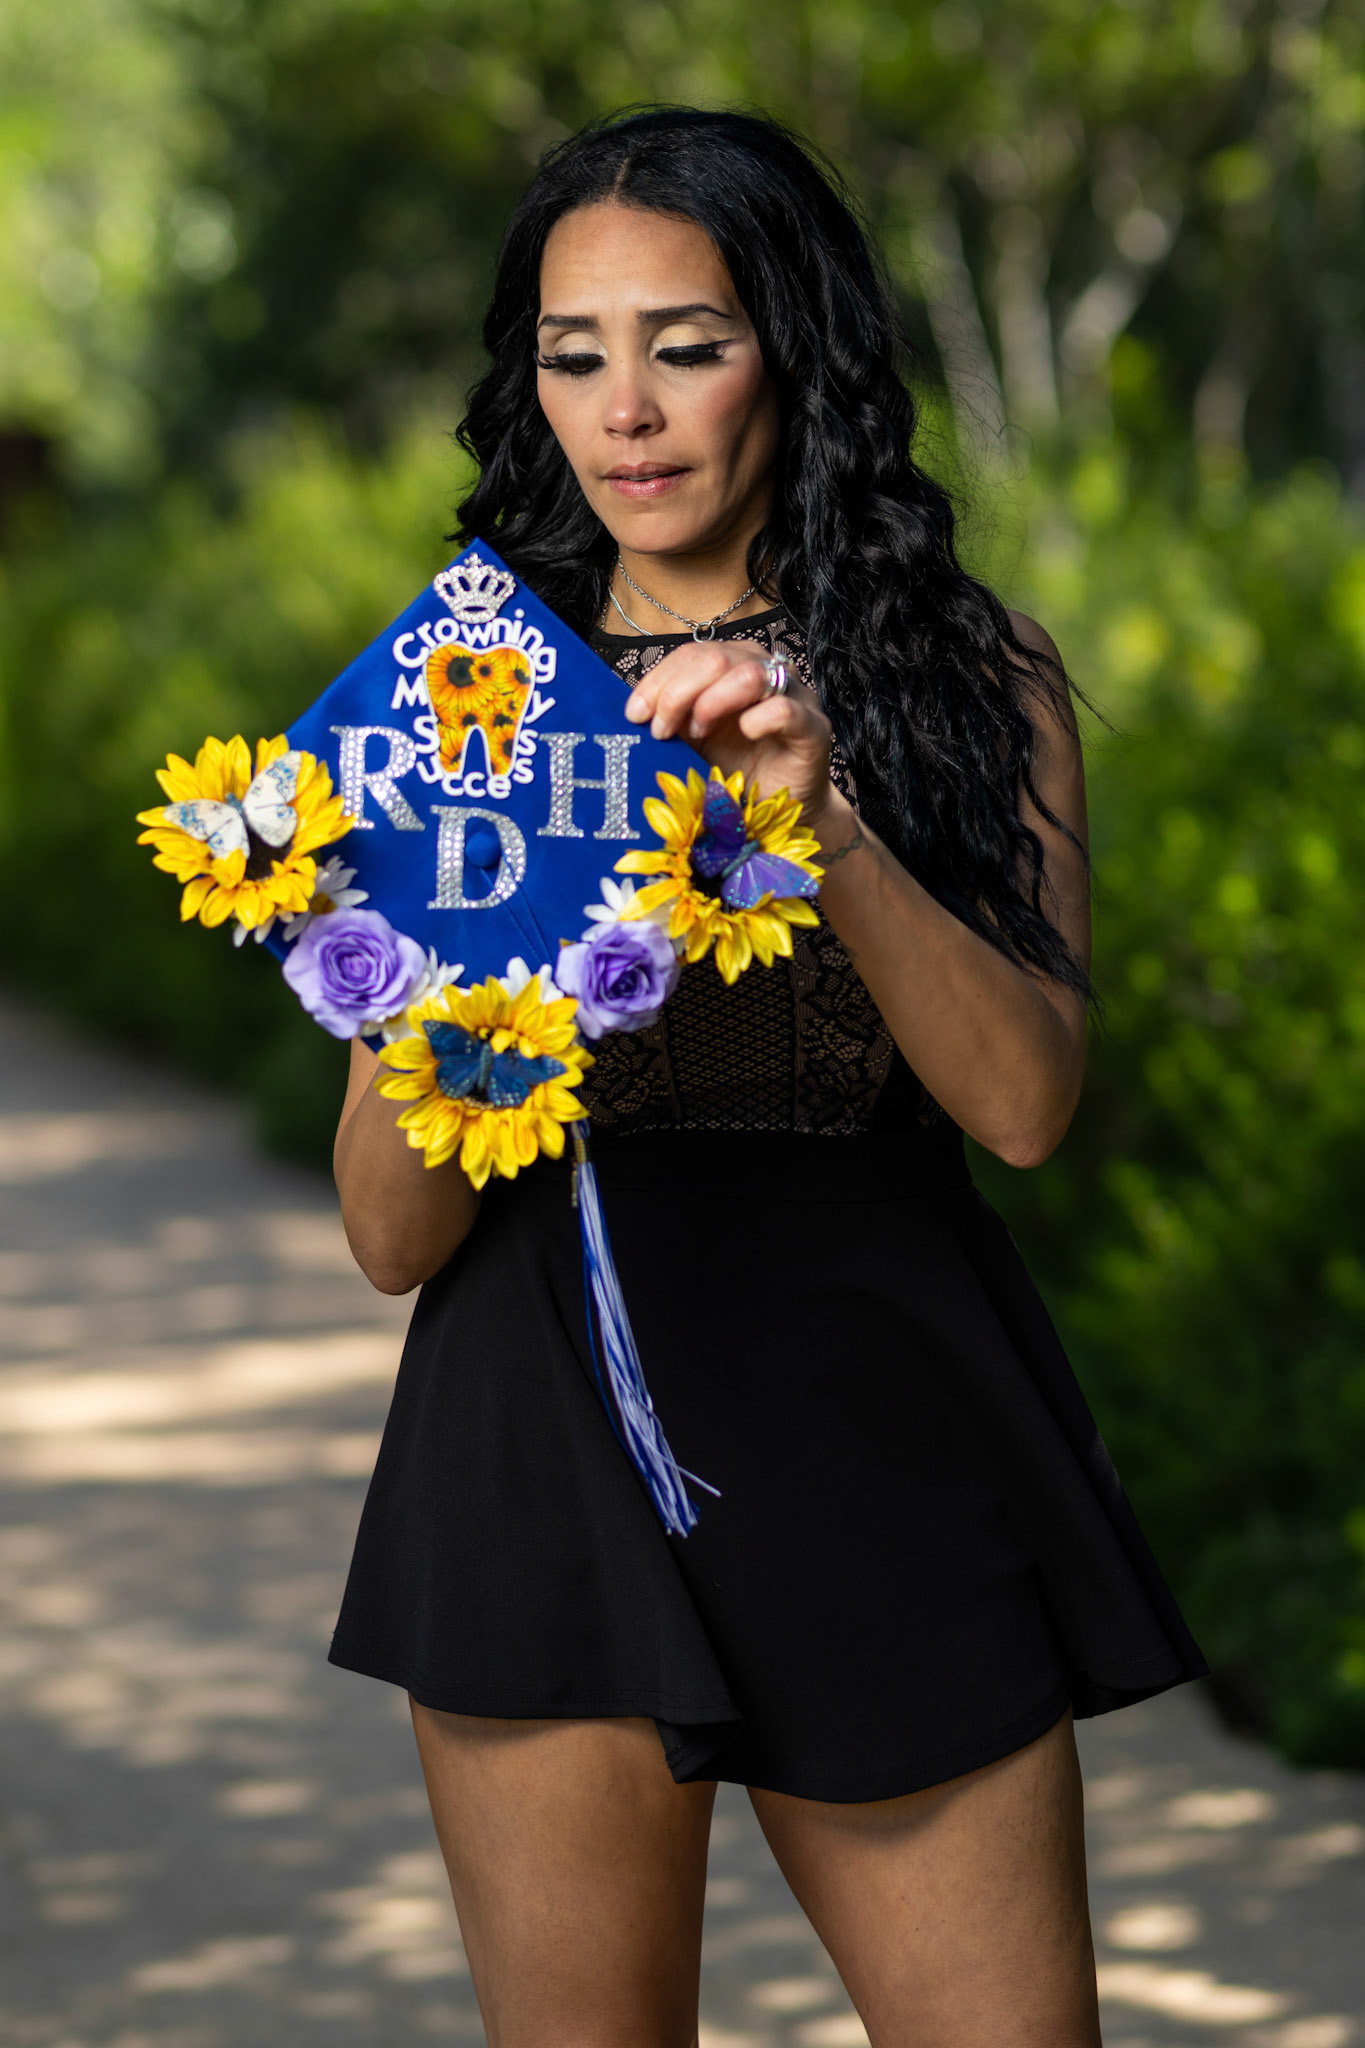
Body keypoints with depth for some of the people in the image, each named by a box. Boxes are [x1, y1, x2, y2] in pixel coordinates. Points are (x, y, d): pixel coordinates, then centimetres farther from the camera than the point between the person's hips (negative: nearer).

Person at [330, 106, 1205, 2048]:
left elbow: (1025, 1098, -7)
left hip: (886, 1435, 0)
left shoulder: (972, 671, 7)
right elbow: (393, 1236, 4)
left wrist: (822, 816, -20)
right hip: (556, 1434, 0)